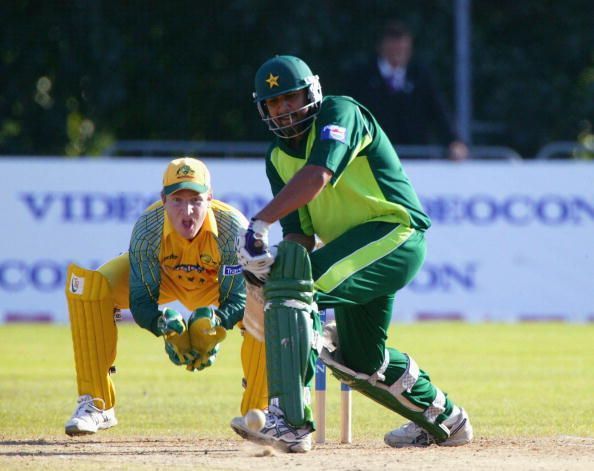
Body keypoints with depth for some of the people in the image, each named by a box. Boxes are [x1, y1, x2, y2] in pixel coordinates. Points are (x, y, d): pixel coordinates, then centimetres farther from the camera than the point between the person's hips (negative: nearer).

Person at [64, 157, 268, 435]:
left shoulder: (233, 228, -35)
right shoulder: (147, 229, -33)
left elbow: (239, 299, -29)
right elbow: (141, 301, -28)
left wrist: (213, 323, -48)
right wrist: (165, 324, -48)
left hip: (215, 288, 0)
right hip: (161, 281, 0)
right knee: (86, 282, -27)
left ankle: (256, 411, -12)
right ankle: (96, 404, -19)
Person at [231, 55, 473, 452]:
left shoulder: (339, 113, -10)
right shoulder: (278, 159, 12)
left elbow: (318, 175, -29)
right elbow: (301, 234, 5)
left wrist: (260, 224, -39)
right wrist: (276, 258, -20)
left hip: (396, 231, -10)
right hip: (354, 249, 10)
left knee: (293, 285, -29)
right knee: (359, 360, 20)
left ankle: (290, 421, -35)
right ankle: (444, 420, 45)